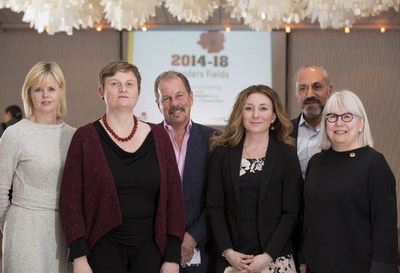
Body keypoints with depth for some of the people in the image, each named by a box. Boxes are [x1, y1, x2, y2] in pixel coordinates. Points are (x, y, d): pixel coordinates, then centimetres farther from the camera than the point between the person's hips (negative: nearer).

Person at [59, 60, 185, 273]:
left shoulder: (158, 136, 6)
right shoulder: (85, 137, -1)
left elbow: (174, 196, 5)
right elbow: (70, 200, -3)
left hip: (149, 251, 2)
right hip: (102, 251, -2)